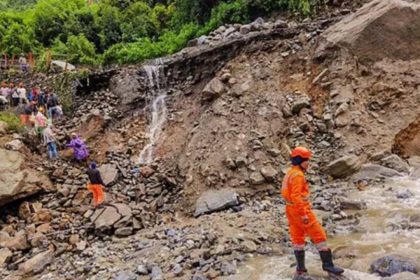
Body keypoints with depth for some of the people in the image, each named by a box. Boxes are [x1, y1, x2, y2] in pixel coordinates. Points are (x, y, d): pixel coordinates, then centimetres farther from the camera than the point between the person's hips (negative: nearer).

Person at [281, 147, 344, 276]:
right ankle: (327, 264, 6)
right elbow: (296, 196, -26)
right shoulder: (297, 175, -18)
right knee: (319, 235, -1)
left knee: (298, 238, 13)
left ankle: (301, 267, 19)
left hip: (291, 209, 10)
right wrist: (303, 214, -26)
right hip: (300, 209, -10)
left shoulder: (290, 173, 13)